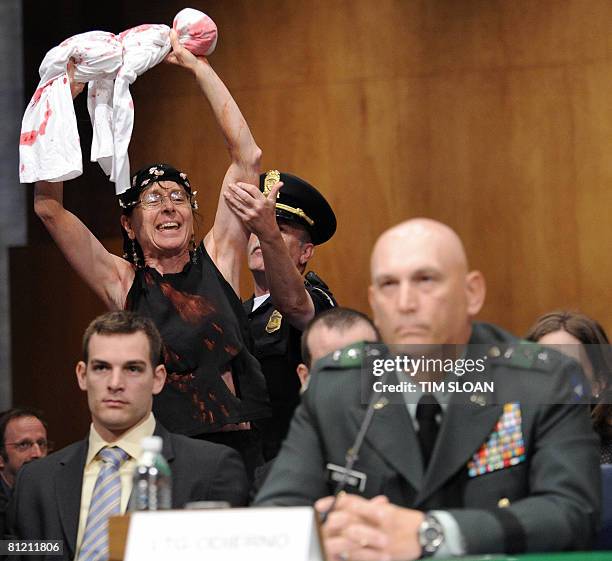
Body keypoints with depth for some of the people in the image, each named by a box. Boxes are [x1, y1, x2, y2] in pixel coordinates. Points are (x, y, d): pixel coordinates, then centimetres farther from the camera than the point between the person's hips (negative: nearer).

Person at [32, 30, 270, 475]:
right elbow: (48, 206, 1)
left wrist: (198, 67, 10)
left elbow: (248, 157, 9)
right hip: (159, 455, -1)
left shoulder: (217, 262, 11)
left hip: (237, 450, 1)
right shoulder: (123, 284, 8)